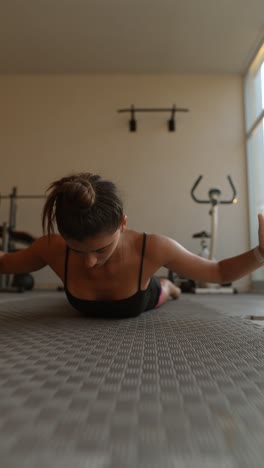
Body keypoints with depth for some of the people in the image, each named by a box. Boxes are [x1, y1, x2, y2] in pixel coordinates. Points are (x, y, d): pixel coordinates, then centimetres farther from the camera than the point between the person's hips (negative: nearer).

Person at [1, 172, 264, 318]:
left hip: (143, 301, -1)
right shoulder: (53, 248, -39)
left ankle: (166, 287, 67)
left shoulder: (153, 249, -45)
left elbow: (218, 272, -30)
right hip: (89, 311, 2)